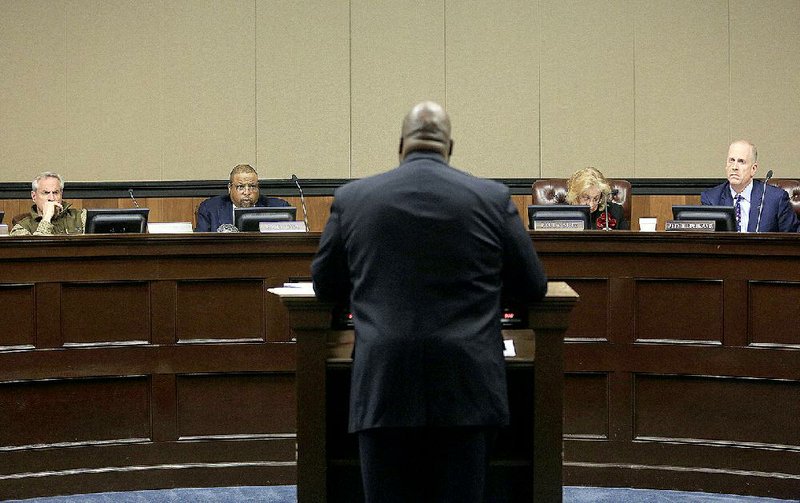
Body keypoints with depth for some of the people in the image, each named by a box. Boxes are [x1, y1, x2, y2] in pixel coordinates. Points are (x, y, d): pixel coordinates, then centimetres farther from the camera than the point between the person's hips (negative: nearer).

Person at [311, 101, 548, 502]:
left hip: (383, 390, 0)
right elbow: (533, 287, 11)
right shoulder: (493, 199, 3)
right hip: (467, 390, 0)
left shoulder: (352, 198, 5)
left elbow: (325, 285, 16)